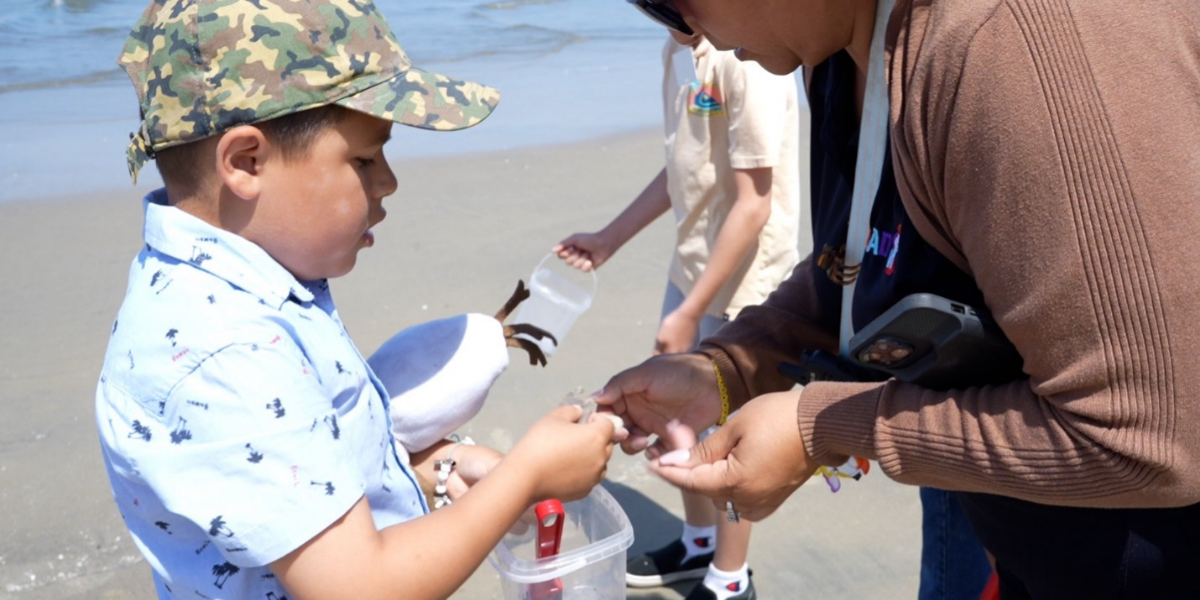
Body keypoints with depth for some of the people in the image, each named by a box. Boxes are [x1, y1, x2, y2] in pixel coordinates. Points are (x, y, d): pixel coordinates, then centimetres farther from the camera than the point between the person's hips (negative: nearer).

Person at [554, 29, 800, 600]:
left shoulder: (745, 57, -23)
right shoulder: (677, 49, 4)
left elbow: (753, 205, -21)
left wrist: (689, 311, -18)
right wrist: (609, 239, 16)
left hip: (740, 283, -8)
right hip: (690, 267, 8)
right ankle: (699, 541, 45)